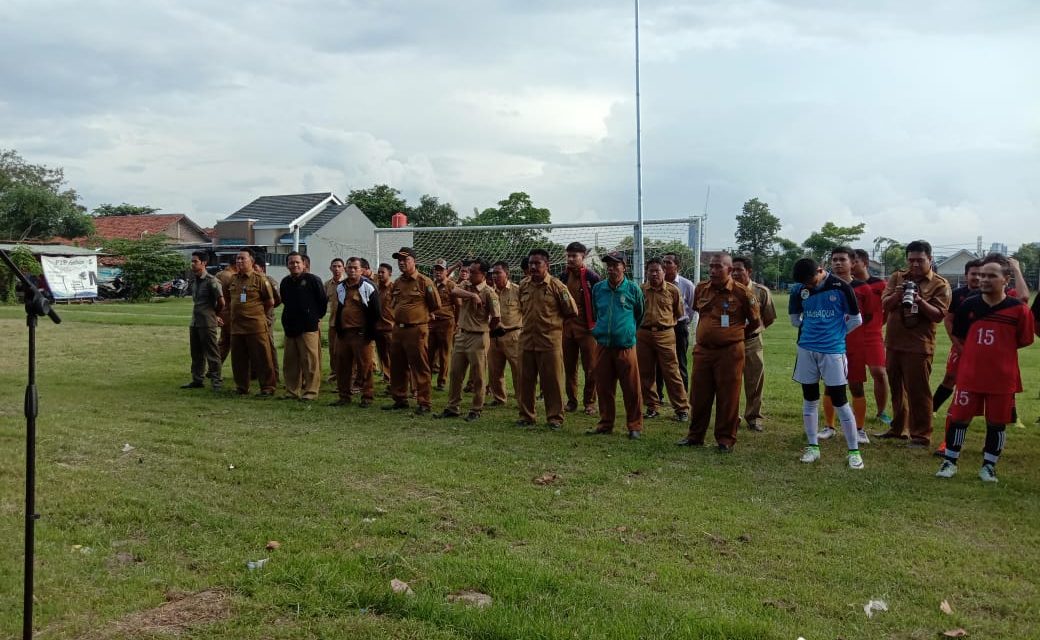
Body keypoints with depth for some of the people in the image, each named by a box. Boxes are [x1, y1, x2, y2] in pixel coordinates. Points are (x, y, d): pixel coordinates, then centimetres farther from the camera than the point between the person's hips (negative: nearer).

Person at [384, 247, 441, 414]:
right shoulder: (397, 283, 12)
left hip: (416, 330, -7)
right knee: (397, 367, 13)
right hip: (398, 329, 7)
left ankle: (424, 403, 3)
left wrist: (420, 313, 7)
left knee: (420, 369, -3)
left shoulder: (424, 282, -8)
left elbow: (436, 305, -3)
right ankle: (400, 399, 25)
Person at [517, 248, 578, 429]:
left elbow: (572, 311, -2)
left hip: (550, 341, -5)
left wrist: (552, 319, 6)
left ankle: (555, 417, 12)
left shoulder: (556, 286, -6)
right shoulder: (524, 285, 8)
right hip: (527, 340, 5)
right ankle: (526, 415, 22)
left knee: (552, 381, 2)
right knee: (526, 380, 10)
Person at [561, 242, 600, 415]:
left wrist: (597, 324, -7)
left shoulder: (591, 277, -7)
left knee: (590, 368, 0)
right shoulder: (564, 276, 9)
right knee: (569, 367, 9)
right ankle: (572, 401, 18)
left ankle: (589, 402, 9)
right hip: (567, 326, 5)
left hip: (587, 327, -5)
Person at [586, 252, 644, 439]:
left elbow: (640, 316, 13)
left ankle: (634, 426, 10)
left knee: (632, 389, -1)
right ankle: (605, 423, 21)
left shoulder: (633, 289, -2)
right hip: (603, 345, 3)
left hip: (625, 346, -3)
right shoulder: (598, 288, 5)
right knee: (603, 388, 9)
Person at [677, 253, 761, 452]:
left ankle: (726, 439, 14)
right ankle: (695, 436, 23)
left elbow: (755, 321, 5)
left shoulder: (742, 293, -8)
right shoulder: (701, 289, 6)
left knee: (728, 398, 2)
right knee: (699, 396, 10)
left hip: (729, 352, -4)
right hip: (702, 351, 4)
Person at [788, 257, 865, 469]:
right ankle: (813, 446, 21)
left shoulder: (840, 287, -9)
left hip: (833, 350, -3)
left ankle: (854, 450, 7)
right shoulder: (799, 289, 1)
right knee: (809, 399, 9)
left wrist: (836, 333, 8)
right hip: (807, 349, 4)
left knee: (839, 401, -2)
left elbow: (856, 320, 0)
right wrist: (812, 329, 11)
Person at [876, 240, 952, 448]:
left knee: (918, 391, -4)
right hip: (893, 342, 5)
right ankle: (898, 427, 30)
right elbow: (885, 305, 1)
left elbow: (938, 315, -12)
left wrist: (920, 301, -26)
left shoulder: (940, 284, -4)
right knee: (897, 388, 16)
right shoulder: (897, 278, 8)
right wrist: (897, 295, -18)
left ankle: (921, 435, 3)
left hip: (919, 345, -5)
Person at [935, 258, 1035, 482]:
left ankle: (989, 466, 22)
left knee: (997, 423, 7)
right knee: (959, 418, 4)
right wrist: (977, 352, 9)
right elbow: (958, 337, 14)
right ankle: (950, 462, 17)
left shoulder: (1018, 309, -7)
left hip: (1002, 378, -1)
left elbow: (1025, 340, 3)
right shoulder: (968, 305, 0)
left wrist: (998, 351, 4)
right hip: (969, 375, 1)